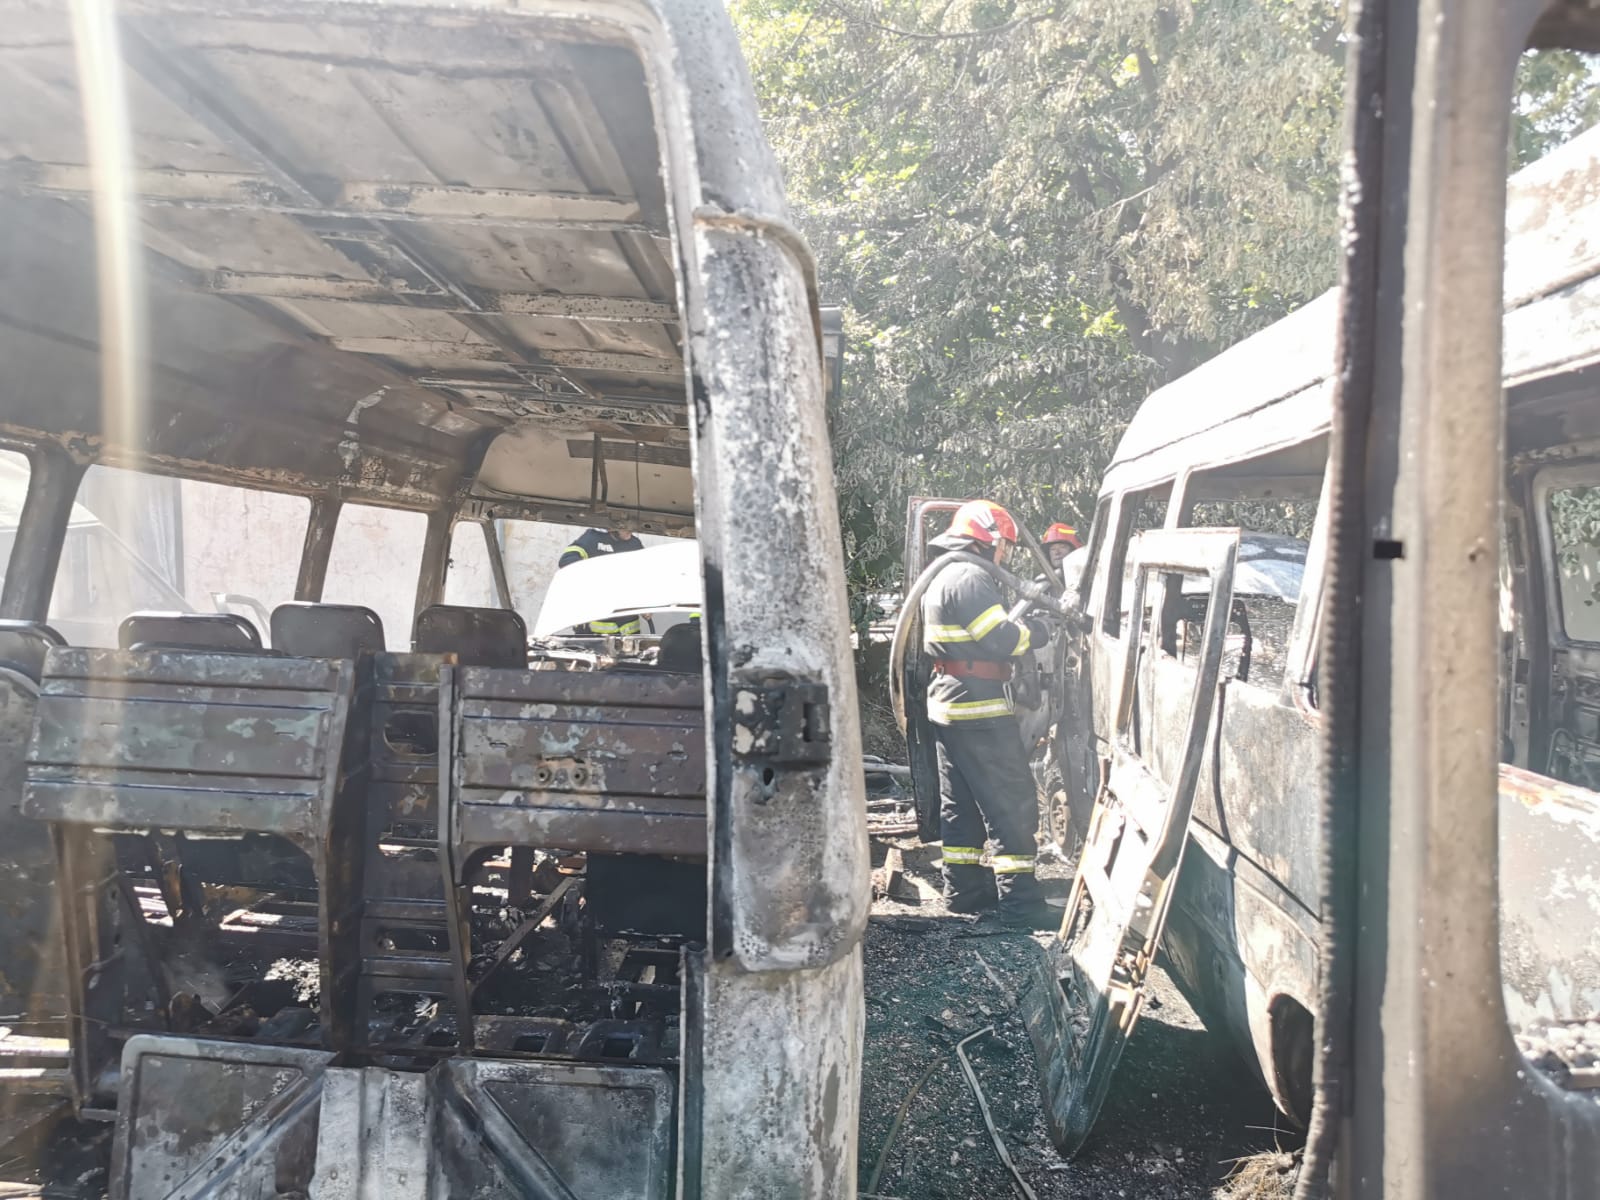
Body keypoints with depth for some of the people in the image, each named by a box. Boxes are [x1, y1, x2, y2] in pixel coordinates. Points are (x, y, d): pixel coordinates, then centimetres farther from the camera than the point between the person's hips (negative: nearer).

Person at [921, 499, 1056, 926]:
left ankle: (963, 888, 22)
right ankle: (1019, 900, -3)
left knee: (960, 803, 15)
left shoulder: (942, 578, 17)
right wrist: (1038, 630, -4)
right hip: (980, 712, -11)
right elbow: (1002, 640, -20)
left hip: (949, 707, 11)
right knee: (1013, 806, -5)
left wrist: (1017, 621, 9)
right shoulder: (971, 579, -16)